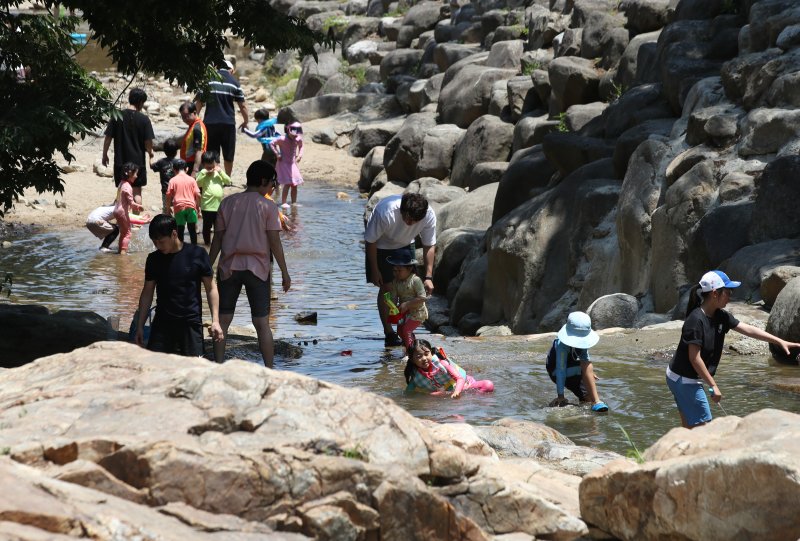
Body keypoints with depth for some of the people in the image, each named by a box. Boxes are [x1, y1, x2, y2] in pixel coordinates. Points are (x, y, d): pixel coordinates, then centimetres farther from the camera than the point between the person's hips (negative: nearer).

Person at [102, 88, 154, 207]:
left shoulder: (117, 117, -3)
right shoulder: (144, 119, -8)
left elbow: (108, 138, -1)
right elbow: (148, 143, -8)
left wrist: (104, 155, 12)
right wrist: (150, 152, 13)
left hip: (120, 161, 2)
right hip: (138, 161, -2)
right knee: (137, 192, 7)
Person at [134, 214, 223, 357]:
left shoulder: (197, 254, -4)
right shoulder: (154, 259, 4)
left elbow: (210, 288, 0)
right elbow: (147, 292, 12)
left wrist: (215, 320, -6)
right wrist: (140, 325, 11)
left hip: (191, 323, -3)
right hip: (162, 323, 3)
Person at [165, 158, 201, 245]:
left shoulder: (173, 181, 0)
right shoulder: (191, 180, 4)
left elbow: (169, 196, -2)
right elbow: (197, 195, 0)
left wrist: (168, 207, 10)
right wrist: (198, 206, 11)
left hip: (179, 207, -1)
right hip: (191, 206, 1)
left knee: (180, 229, 8)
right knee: (192, 229, 9)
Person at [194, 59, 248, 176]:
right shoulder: (234, 83, 1)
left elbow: (199, 103, 3)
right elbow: (242, 106, 3)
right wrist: (246, 121, 16)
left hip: (210, 122, 1)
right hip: (228, 123, -1)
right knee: (228, 155, 12)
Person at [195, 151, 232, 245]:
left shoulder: (219, 173, 5)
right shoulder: (203, 174, -4)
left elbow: (228, 182, -5)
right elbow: (198, 183, -18)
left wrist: (220, 172, -14)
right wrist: (204, 172, -23)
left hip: (219, 205, 3)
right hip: (207, 206, -3)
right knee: (207, 226, 9)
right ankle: (207, 241, 21)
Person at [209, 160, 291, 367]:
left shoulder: (228, 203, 4)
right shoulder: (267, 207, -5)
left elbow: (217, 239, 4)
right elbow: (274, 242, -6)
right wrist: (285, 273, 0)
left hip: (229, 268, 2)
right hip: (257, 268, -2)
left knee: (223, 320, 8)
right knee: (262, 323, 3)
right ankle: (269, 370, 3)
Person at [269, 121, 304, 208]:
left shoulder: (298, 139, -5)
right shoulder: (282, 139, -20)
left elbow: (300, 146, 17)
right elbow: (272, 144, -14)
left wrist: (300, 155, 4)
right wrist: (277, 154, -18)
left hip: (292, 163, 6)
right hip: (283, 163, -6)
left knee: (295, 184, 6)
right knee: (288, 183, -13)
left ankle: (294, 202, 16)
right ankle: (283, 202, -6)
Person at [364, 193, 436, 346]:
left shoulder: (429, 215, -27)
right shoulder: (385, 213, -39)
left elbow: (429, 246, -12)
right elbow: (370, 242, -24)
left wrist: (428, 277, -15)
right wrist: (374, 271, -17)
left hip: (404, 246, 4)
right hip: (380, 247, -4)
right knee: (386, 288, -9)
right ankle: (389, 333, -3)